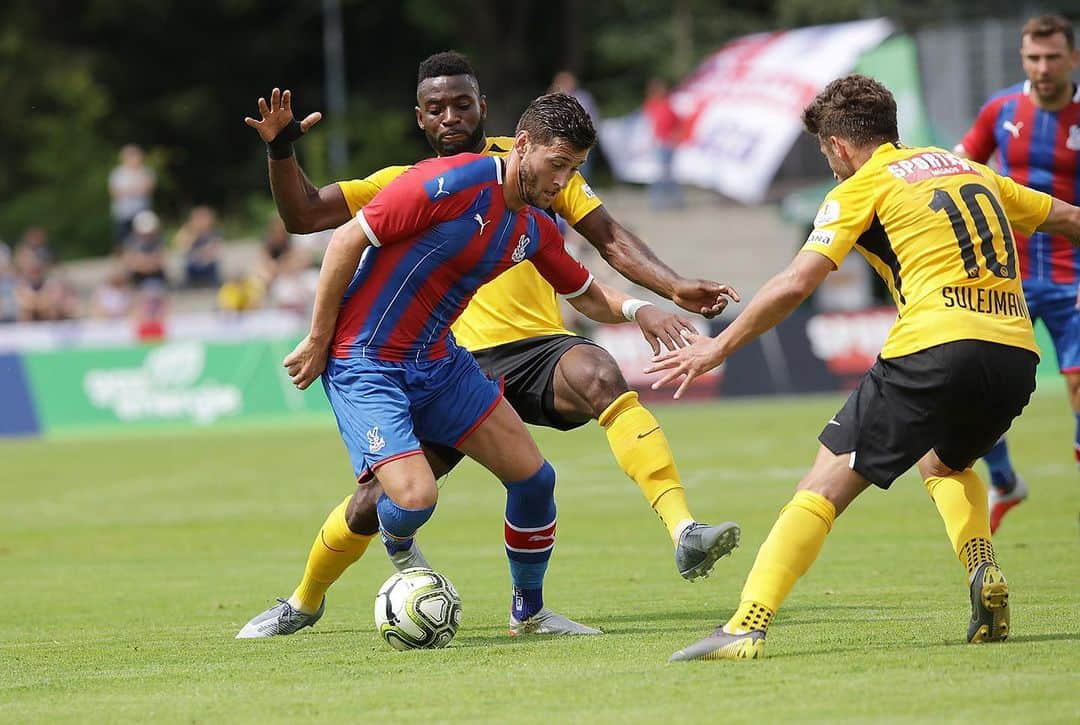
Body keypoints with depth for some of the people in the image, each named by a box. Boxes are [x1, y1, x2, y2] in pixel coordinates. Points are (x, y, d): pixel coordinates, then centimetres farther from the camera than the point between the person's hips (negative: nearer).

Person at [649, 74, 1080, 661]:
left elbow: (794, 285, -4)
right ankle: (984, 574, 9)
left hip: (934, 347, -6)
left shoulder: (862, 188, 7)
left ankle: (747, 627, -16)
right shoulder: (969, 169, 25)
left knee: (825, 485, -4)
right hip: (1015, 354, 6)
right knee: (945, 461, 34)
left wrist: (718, 347, 5)